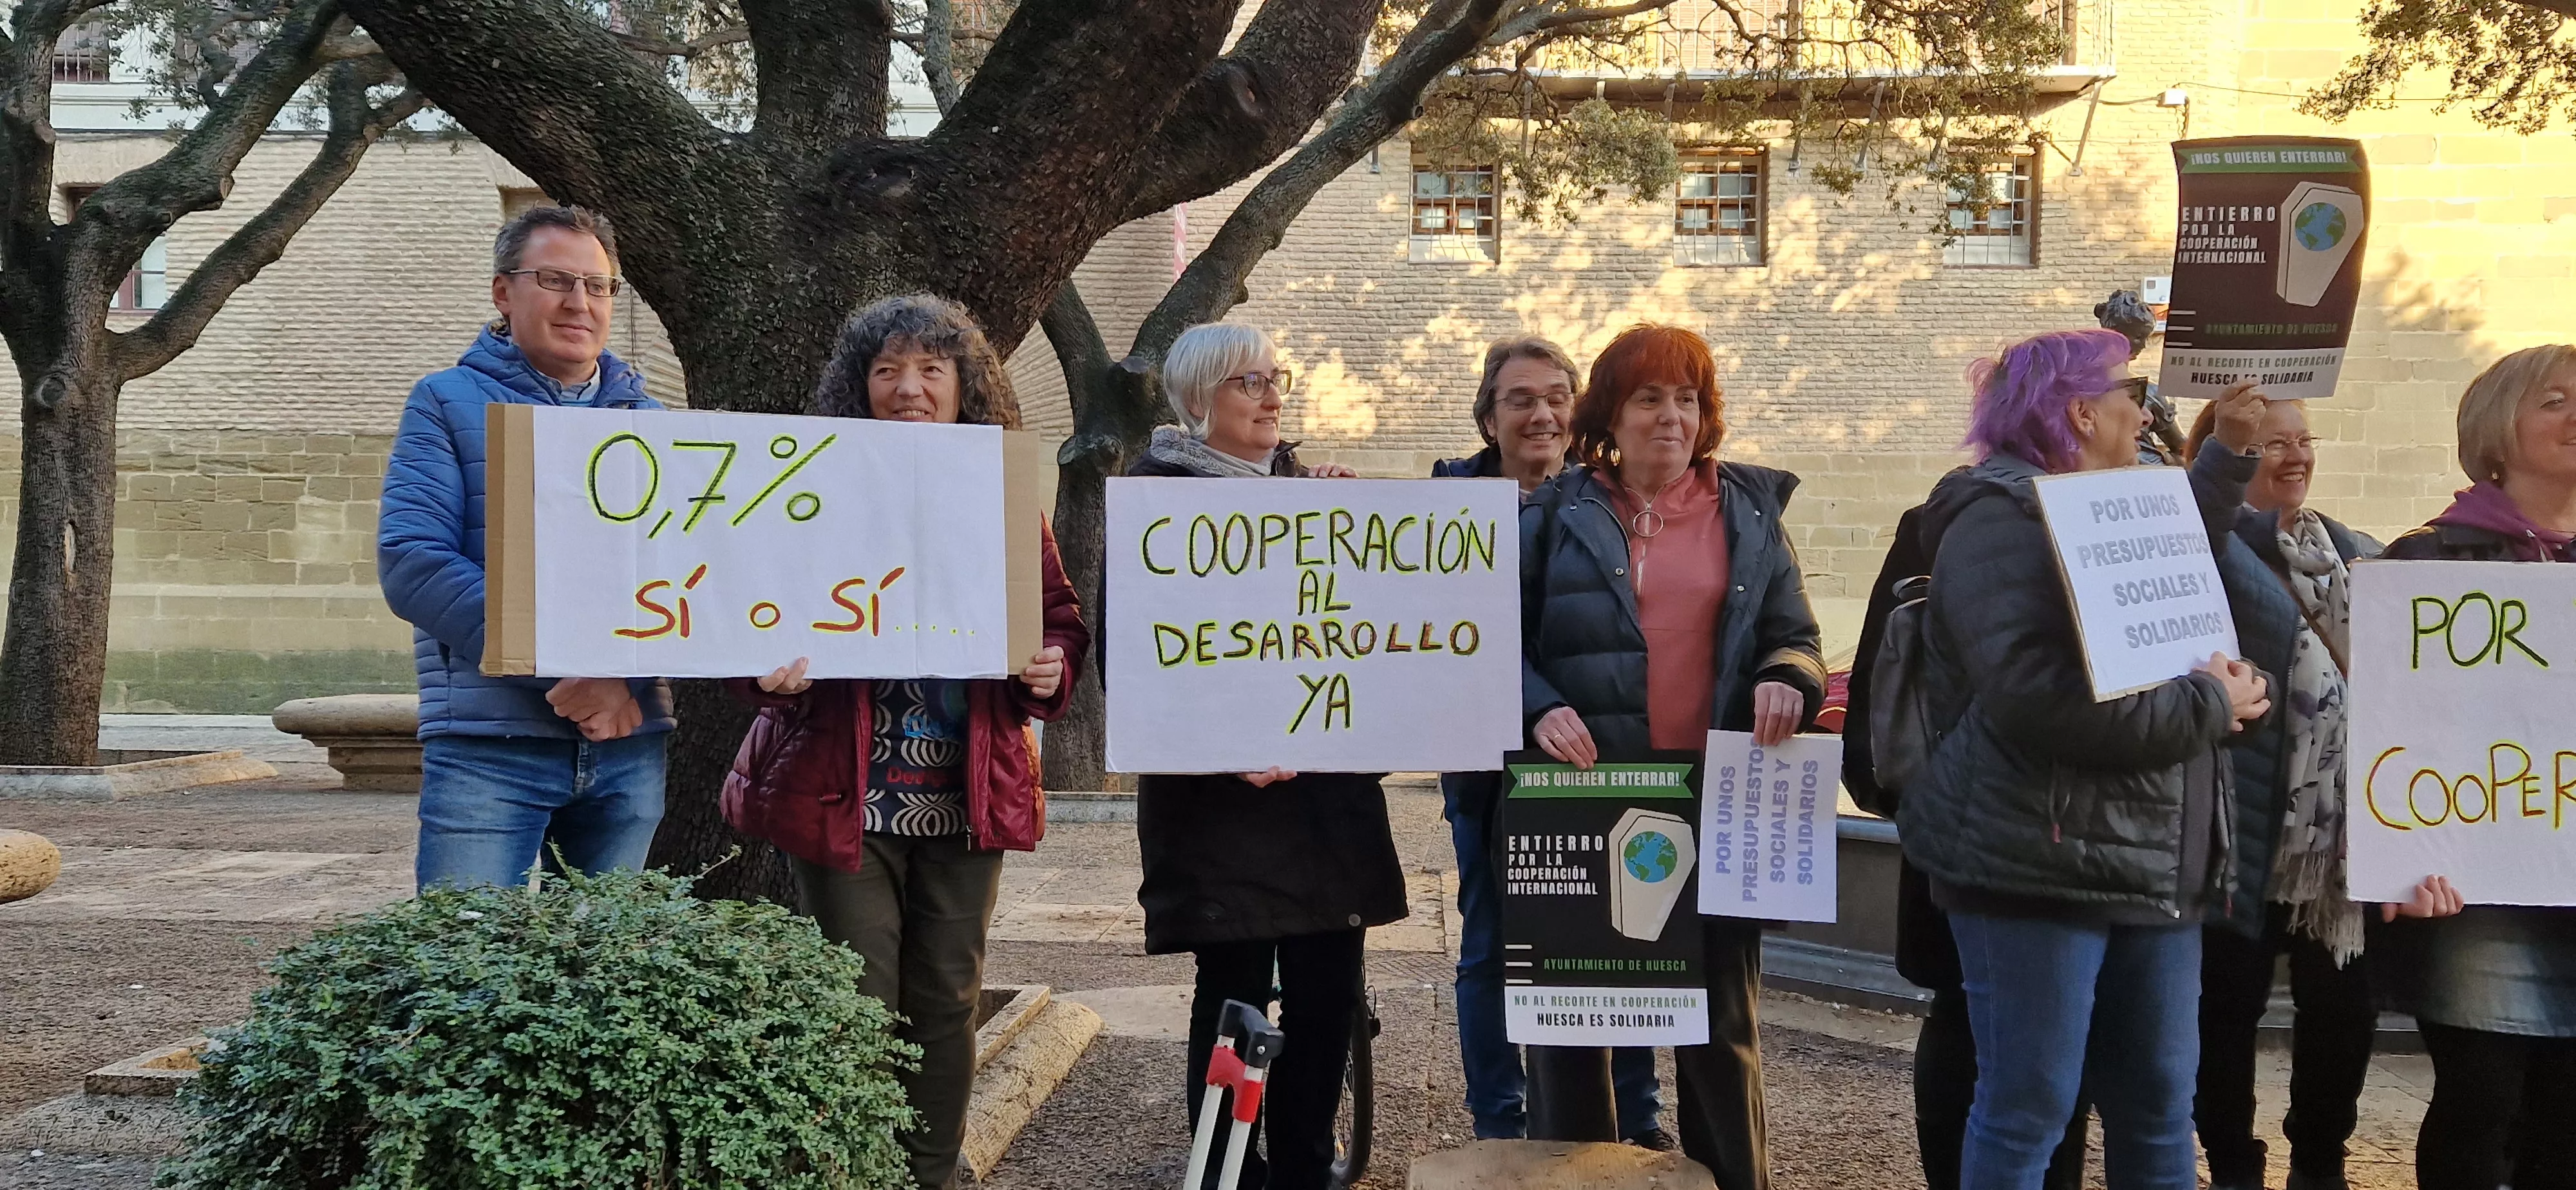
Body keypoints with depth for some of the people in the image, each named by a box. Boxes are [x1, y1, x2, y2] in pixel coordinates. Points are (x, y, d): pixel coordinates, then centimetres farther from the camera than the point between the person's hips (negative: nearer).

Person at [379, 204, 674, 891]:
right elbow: (411, 563, -9)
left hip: (631, 743, 4)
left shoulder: (646, 419, 15)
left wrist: (627, 677, -13)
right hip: (489, 744, -4)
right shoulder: (448, 403, 3)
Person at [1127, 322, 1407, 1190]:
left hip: (1326, 783, 5)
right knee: (1234, 997, -2)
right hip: (1220, 791, -5)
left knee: (1328, 991, 5)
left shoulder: (1309, 491, 17)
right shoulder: (1155, 494, -1)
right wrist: (1216, 742, -19)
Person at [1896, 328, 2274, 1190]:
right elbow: (2041, 698, -25)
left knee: (2159, 1107, 14)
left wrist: (2228, 451, 31)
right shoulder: (2002, 518, -12)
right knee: (2026, 1113, -1)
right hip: (2041, 863, -9)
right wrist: (2206, 705, -15)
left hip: (2153, 865, 9)